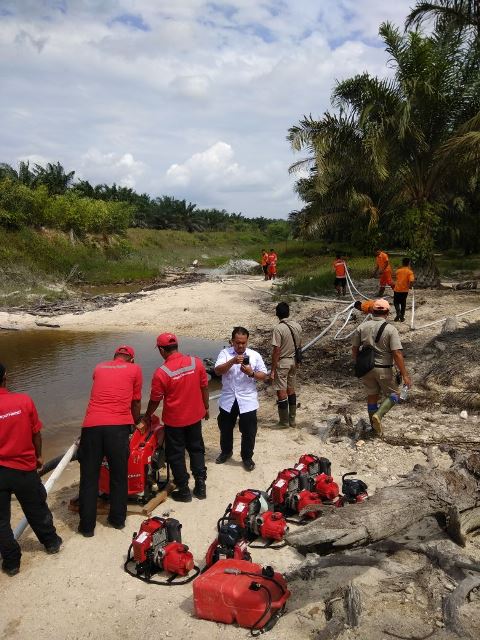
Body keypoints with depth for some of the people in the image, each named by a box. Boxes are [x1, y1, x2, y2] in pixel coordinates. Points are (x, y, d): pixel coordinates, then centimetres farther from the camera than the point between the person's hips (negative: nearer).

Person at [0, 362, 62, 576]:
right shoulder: (24, 401, -12)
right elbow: (36, 434, -3)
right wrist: (38, 456, 15)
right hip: (24, 468, 2)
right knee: (37, 510, 22)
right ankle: (51, 542, 41)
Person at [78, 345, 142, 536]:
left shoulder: (99, 368, 22)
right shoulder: (134, 369, 12)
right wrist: (136, 423, 37)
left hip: (92, 425, 2)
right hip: (118, 426, -2)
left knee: (89, 477, 12)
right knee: (119, 475, 14)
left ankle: (87, 525, 19)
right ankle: (118, 519, 26)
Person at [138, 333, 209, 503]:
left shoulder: (161, 372, -20)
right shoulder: (196, 362, -11)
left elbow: (155, 400, -9)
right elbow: (204, 387, -1)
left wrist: (146, 418, 9)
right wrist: (206, 407, 15)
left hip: (174, 420, -4)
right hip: (195, 415, 4)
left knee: (176, 455, 13)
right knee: (196, 449, 20)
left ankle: (184, 490, 21)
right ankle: (200, 486, 24)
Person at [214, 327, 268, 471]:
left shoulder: (255, 355, -4)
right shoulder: (225, 353, -5)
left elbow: (264, 375, -2)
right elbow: (218, 371, -19)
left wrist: (251, 373, -21)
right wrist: (232, 361, -32)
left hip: (247, 401, -1)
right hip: (228, 400, 1)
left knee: (248, 431, 8)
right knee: (225, 428, 18)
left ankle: (247, 457, 28)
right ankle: (226, 451, 42)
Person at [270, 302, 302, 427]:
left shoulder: (278, 329, -20)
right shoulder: (297, 326, 1)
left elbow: (276, 351, -20)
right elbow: (299, 345, 10)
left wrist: (273, 370, -14)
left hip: (282, 363, -7)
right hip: (293, 361, 7)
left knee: (281, 392, 3)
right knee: (291, 390, 16)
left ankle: (284, 422, 10)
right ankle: (292, 419, 24)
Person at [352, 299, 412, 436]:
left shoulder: (362, 327, -1)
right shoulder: (390, 329, -12)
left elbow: (354, 349, 4)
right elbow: (397, 354, -17)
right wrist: (405, 375, -13)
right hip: (383, 369, -4)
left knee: (372, 396, 16)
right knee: (393, 395, 14)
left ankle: (376, 428, 24)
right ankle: (378, 415, -8)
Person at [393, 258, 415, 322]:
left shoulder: (398, 270, 1)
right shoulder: (409, 272, -7)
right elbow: (411, 281, -19)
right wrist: (410, 286, -2)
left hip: (397, 289, 1)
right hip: (405, 290, -1)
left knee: (396, 302, 14)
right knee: (403, 303, 14)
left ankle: (398, 313, -10)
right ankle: (402, 317, 17)